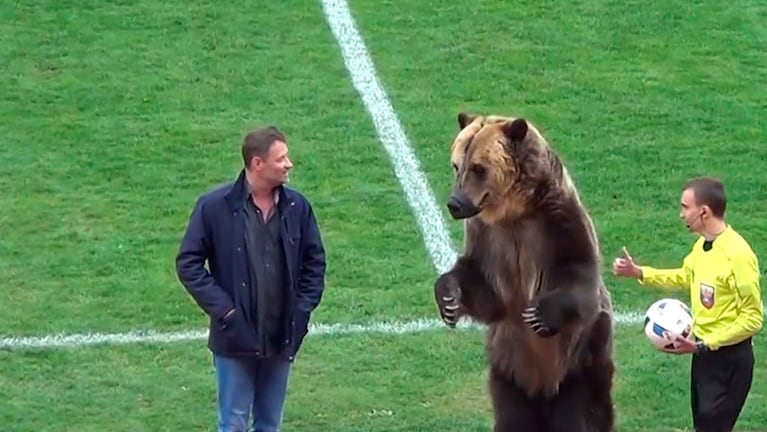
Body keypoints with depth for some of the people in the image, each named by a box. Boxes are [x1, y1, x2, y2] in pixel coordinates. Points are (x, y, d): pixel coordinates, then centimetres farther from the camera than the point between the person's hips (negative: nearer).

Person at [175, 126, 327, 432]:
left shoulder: (297, 206, 0)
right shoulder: (215, 206, -11)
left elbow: (314, 261, 10)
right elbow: (188, 263, -6)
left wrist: (303, 308, 0)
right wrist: (222, 309, -12)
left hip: (281, 337, 4)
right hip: (236, 336, -4)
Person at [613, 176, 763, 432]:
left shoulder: (737, 255, -25)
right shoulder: (702, 245, 2)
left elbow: (753, 319, -23)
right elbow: (685, 277, 25)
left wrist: (702, 345, -24)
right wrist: (638, 273, 15)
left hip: (729, 357, -9)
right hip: (705, 351, 9)